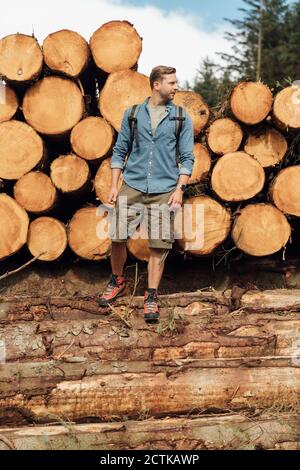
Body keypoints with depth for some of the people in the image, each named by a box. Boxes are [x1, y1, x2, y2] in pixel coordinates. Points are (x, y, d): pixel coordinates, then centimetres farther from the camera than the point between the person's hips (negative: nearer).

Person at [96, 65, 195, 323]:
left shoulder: (182, 118, 7)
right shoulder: (133, 114, 9)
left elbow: (187, 157, 5)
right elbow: (120, 151, 12)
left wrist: (179, 188, -6)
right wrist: (114, 185, 5)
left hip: (164, 190, -1)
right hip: (132, 186, 1)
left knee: (158, 246, -3)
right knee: (118, 238, 0)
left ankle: (151, 298, 6)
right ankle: (117, 282, 24)